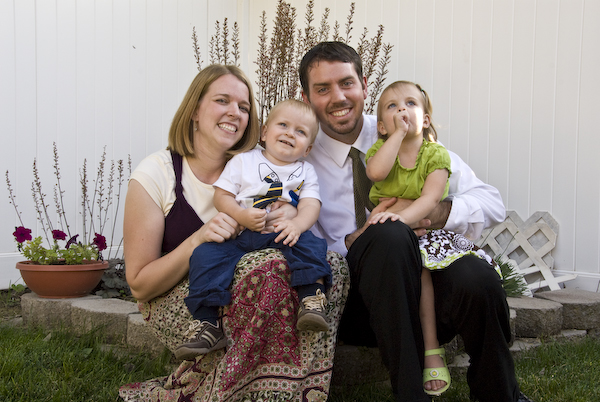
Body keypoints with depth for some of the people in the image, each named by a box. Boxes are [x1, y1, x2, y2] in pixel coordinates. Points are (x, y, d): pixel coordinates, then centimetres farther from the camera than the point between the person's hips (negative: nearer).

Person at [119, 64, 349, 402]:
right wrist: (198, 240, -24)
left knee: (333, 264, -21)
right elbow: (139, 285, -7)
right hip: (175, 302, -5)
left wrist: (293, 216, -16)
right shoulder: (156, 173, -7)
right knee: (270, 267, -33)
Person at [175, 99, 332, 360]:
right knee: (206, 254, -24)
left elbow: (311, 205, 0)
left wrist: (297, 224, -24)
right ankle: (207, 324, -25)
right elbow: (222, 195, 7)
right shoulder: (243, 161, 13)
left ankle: (312, 299, -39)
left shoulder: (305, 172, 16)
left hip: (282, 235, 0)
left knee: (309, 243, -31)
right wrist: (242, 216, -14)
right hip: (238, 236, 0)